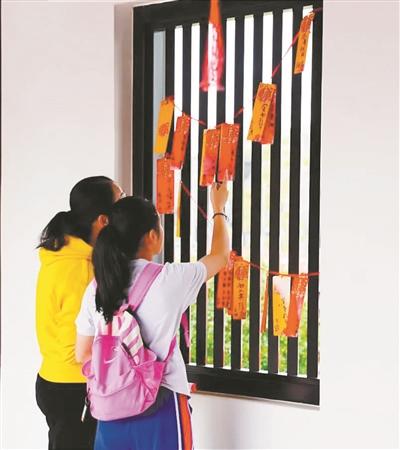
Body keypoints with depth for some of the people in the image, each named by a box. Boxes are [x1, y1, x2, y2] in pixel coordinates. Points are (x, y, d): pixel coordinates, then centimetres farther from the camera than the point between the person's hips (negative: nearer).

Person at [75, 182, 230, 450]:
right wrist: (219, 210, 21)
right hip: (160, 402, -4)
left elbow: (83, 354, 5)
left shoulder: (96, 289, -1)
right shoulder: (168, 280, -12)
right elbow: (221, 256, 6)